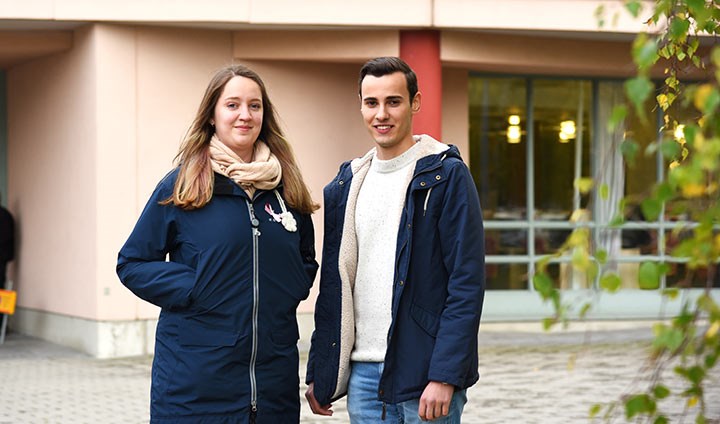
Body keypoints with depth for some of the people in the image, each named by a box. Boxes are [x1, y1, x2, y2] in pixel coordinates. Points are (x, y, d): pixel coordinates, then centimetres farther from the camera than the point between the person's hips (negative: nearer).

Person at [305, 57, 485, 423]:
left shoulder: (447, 176, -5)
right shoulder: (346, 184, 12)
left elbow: (467, 283, -11)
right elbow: (332, 285, 15)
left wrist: (444, 375, -18)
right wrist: (319, 373, 10)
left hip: (425, 375, -5)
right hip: (362, 375, 5)